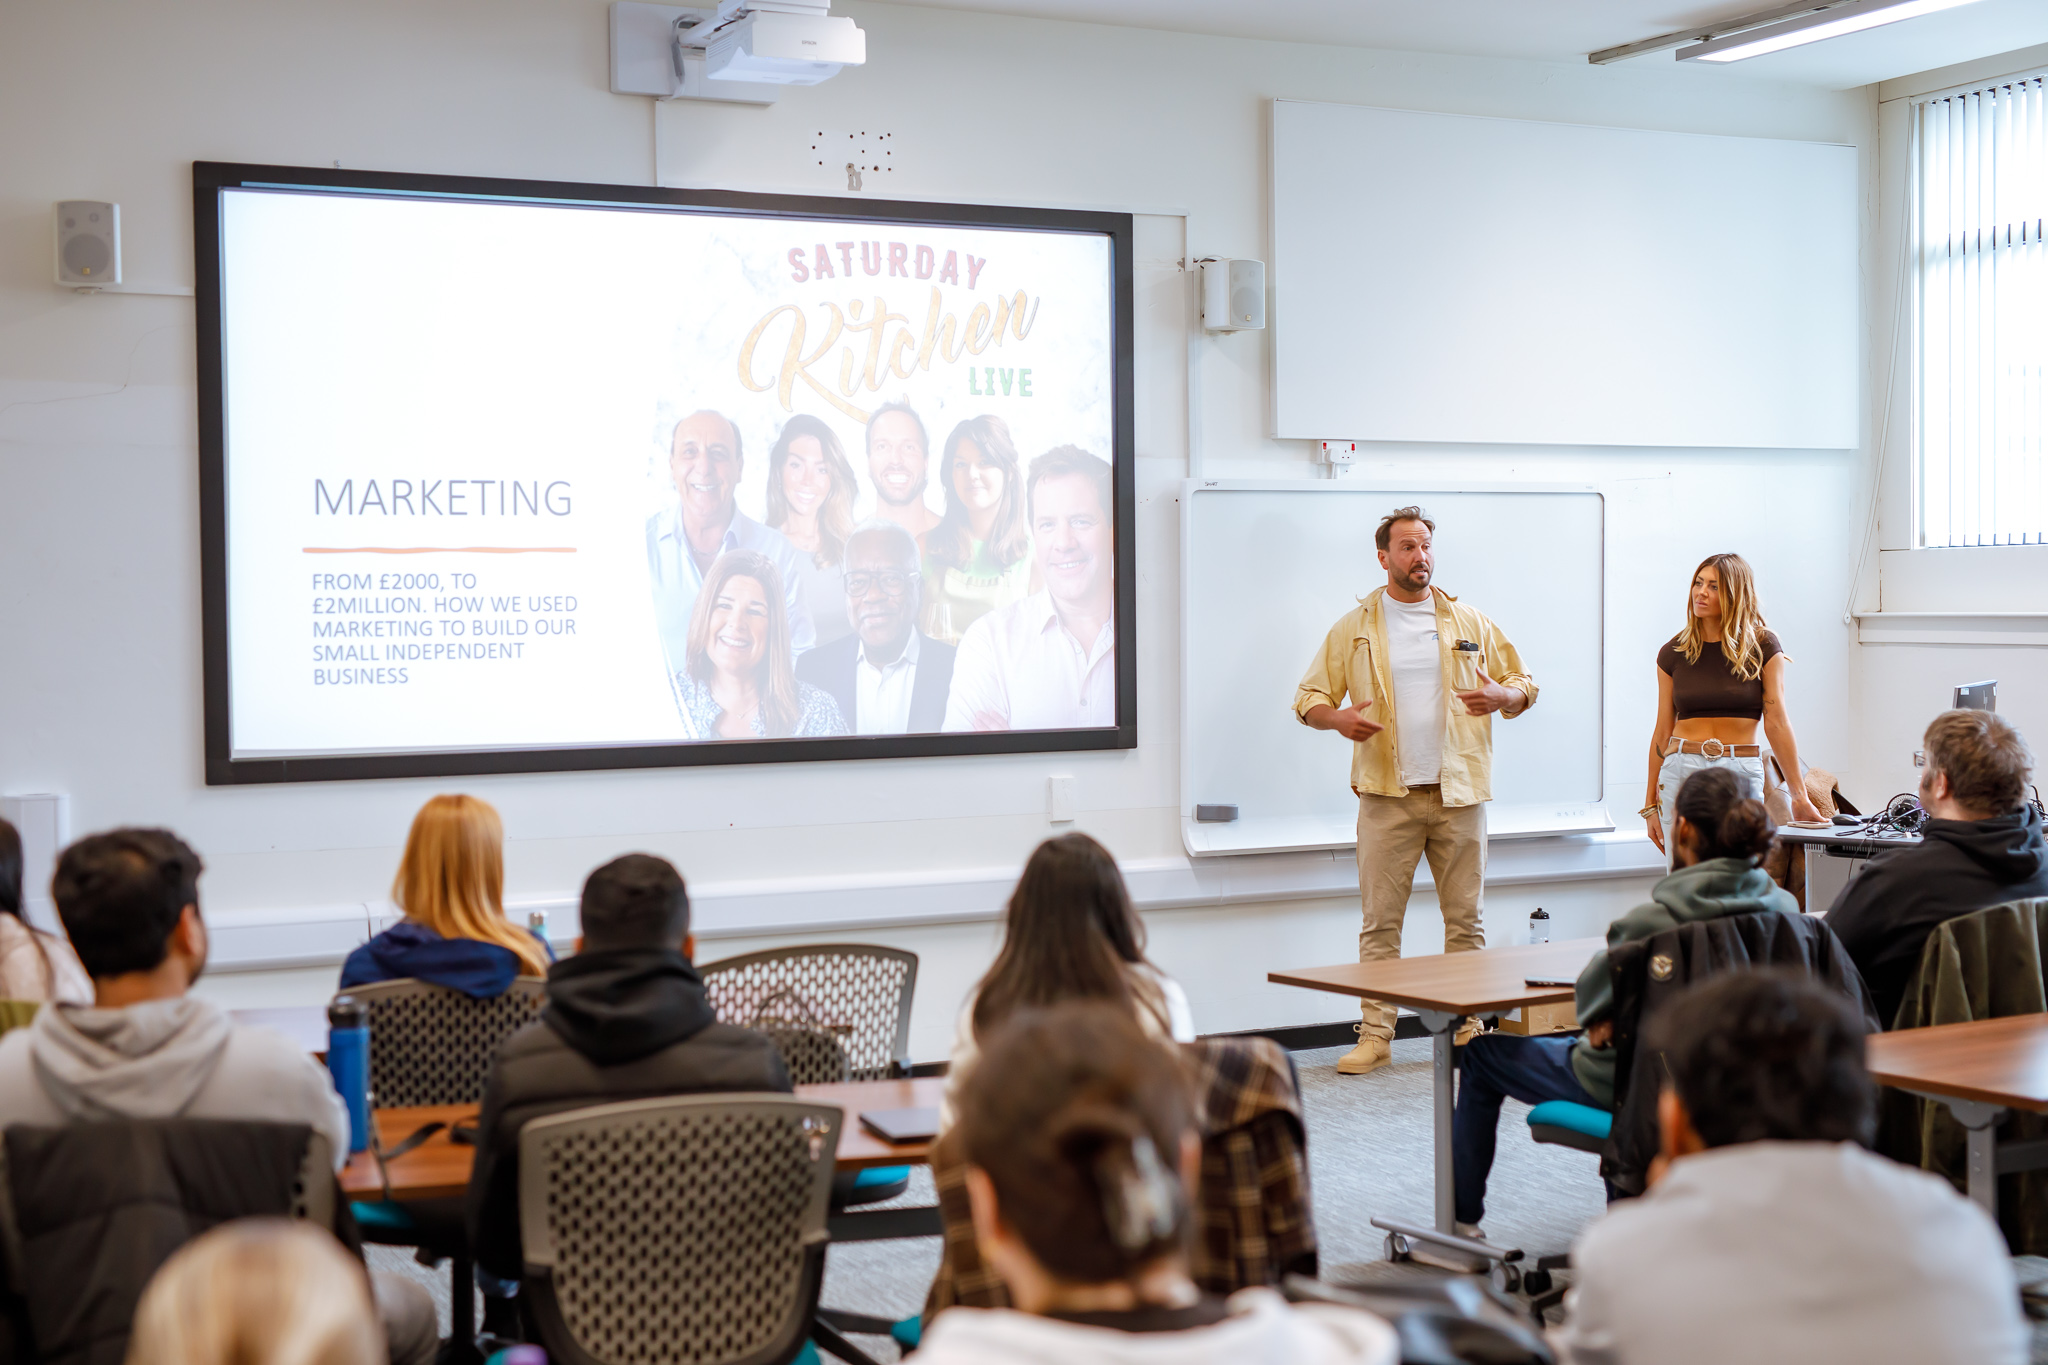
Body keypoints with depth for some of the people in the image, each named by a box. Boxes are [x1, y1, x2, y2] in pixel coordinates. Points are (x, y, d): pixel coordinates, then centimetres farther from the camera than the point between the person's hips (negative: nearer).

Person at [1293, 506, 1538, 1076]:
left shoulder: (1470, 623, 10)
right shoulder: (1354, 628, 7)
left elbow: (1525, 684, 15)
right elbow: (1308, 699, 8)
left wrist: (1502, 696, -8)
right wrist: (1340, 718, -14)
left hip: (1459, 793, 1)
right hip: (1388, 794, -1)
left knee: (1465, 918, 5)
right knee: (1380, 921, -2)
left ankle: (1470, 1028, 13)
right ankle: (1375, 1034, 3)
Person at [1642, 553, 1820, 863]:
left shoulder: (1762, 648, 2)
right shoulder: (1673, 653, 7)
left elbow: (1777, 722, -2)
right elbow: (1663, 731, 10)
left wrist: (1799, 797, -6)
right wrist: (1651, 805, 10)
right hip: (1681, 771, 2)